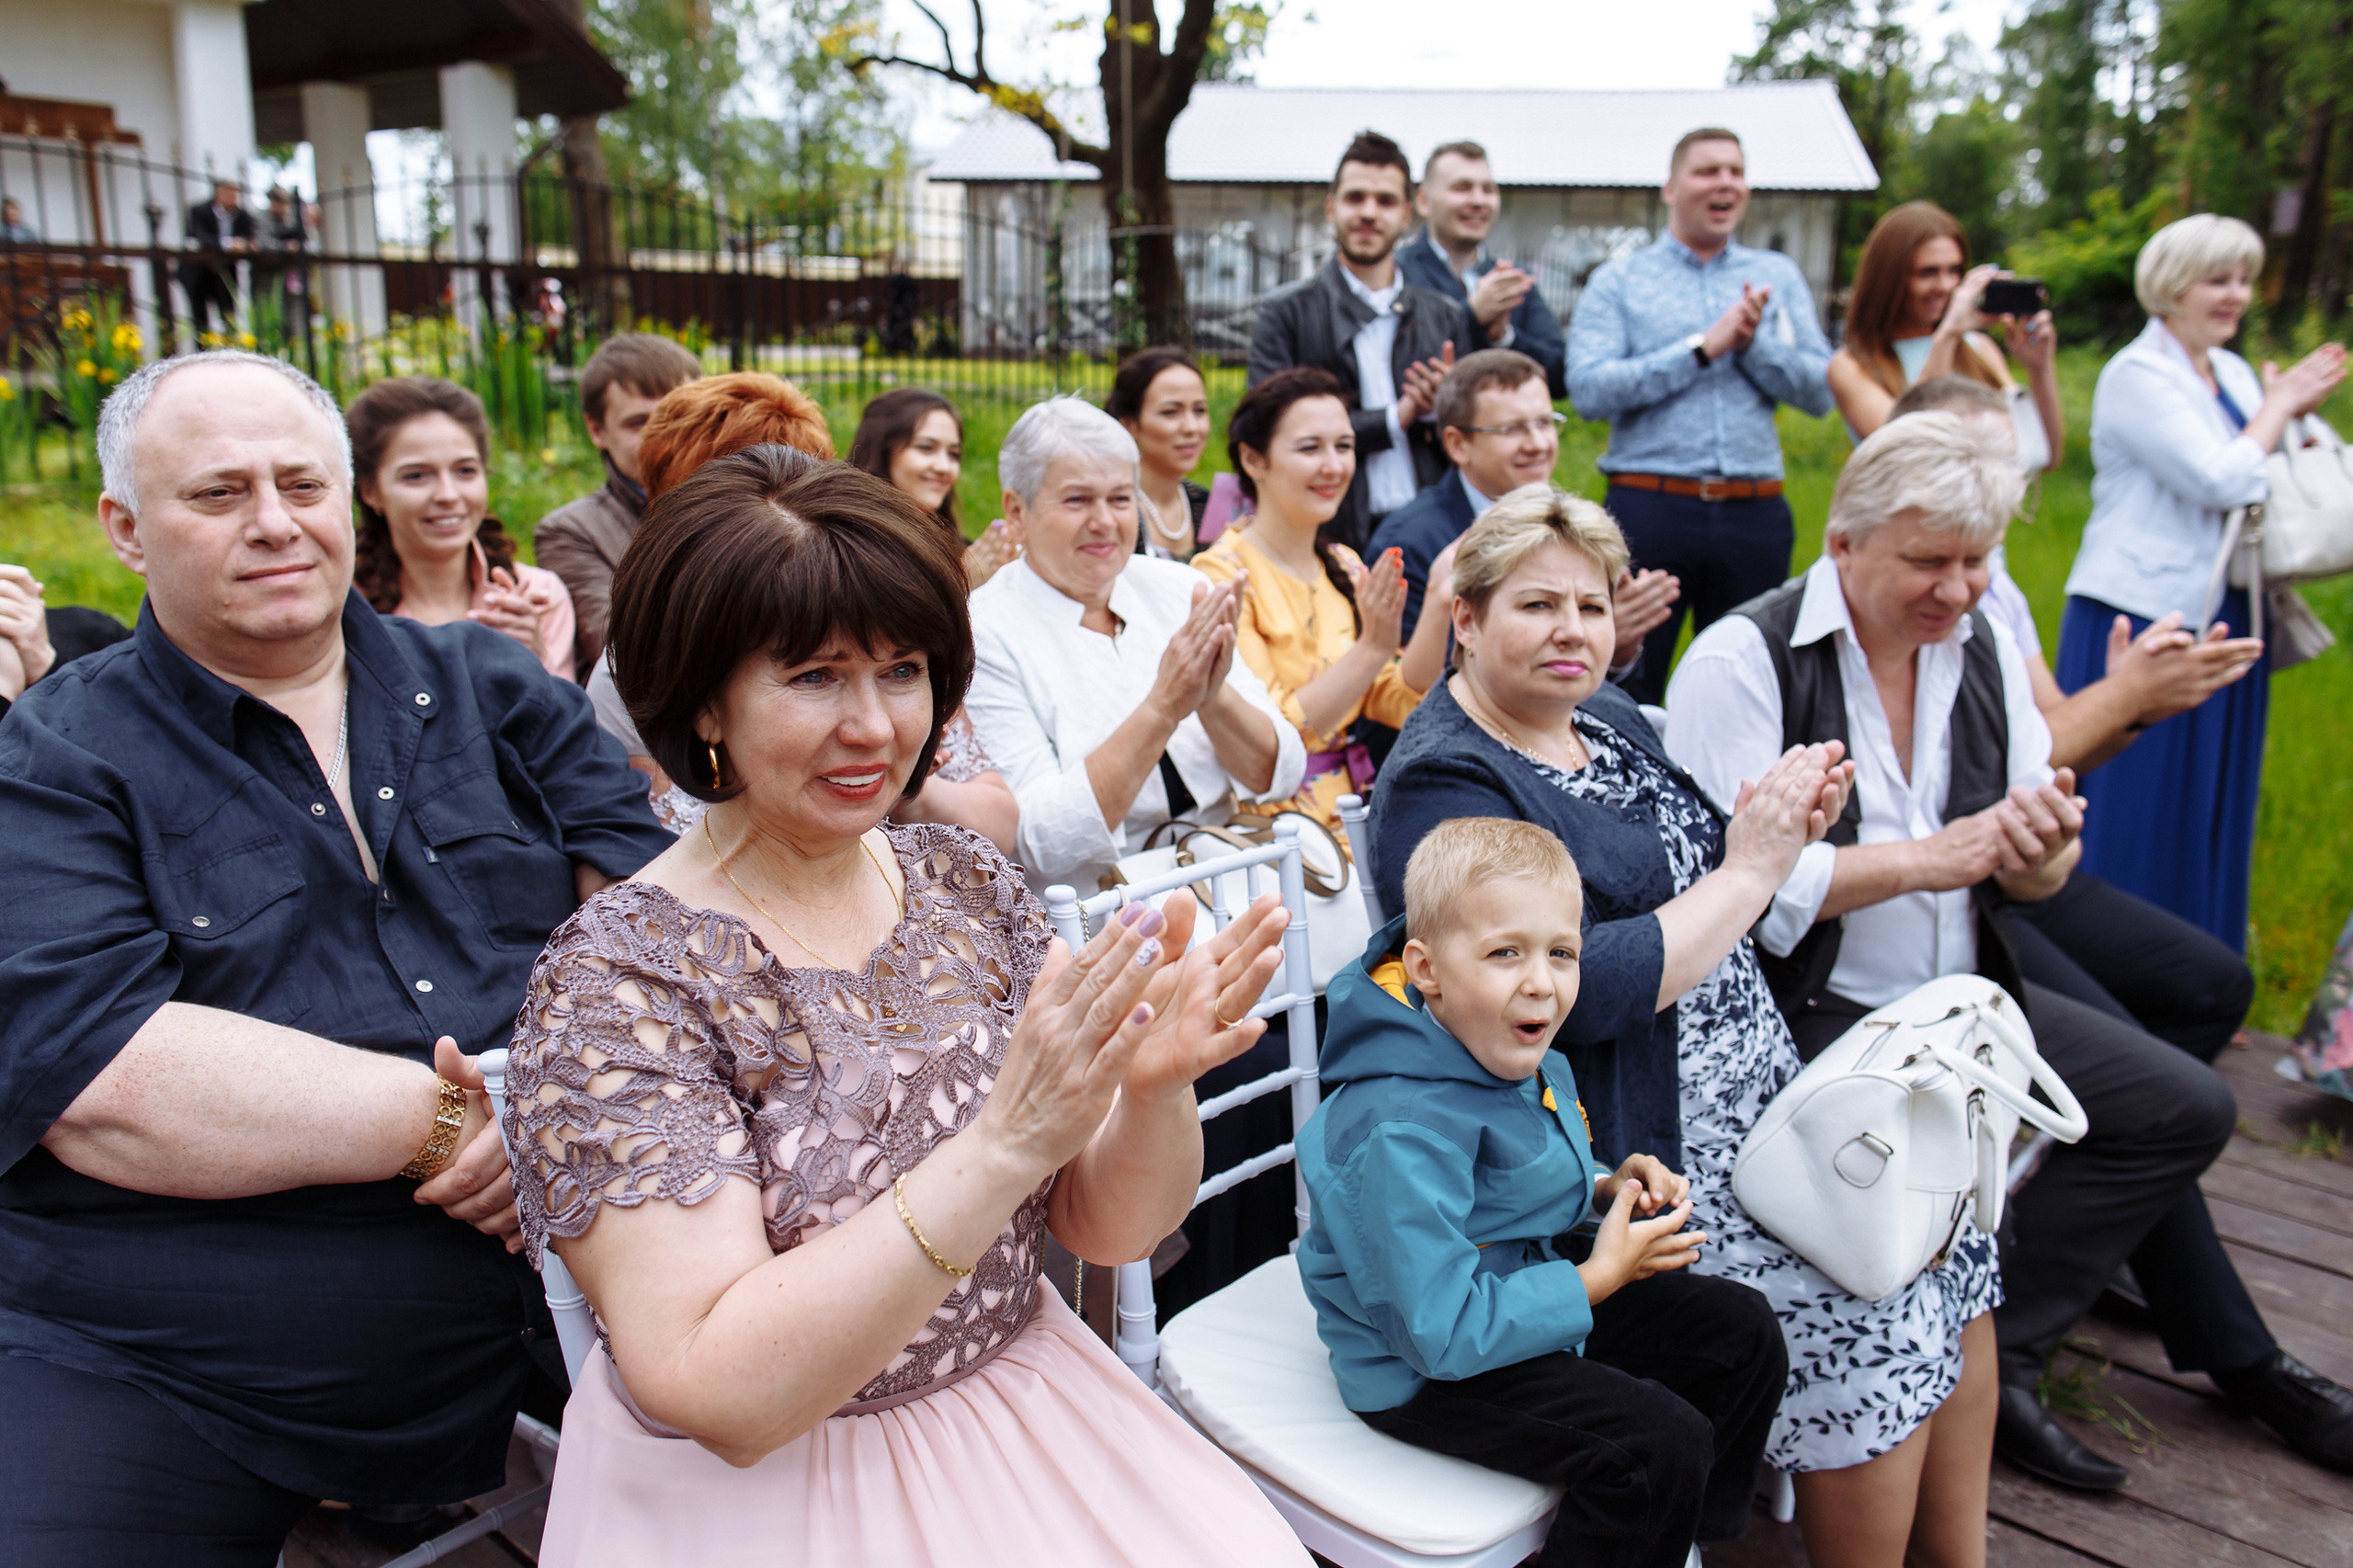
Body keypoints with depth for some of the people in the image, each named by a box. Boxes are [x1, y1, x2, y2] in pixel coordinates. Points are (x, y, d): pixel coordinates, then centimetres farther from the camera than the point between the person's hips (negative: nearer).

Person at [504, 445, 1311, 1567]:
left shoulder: (967, 884, -2)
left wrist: (1153, 1087, -21)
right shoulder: (613, 979, -15)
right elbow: (717, 1392, -23)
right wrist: (1006, 1142, -31)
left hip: (1030, 1417, 4)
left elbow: (1110, 1227, 0)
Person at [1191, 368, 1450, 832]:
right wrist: (1372, 648, -22)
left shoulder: (1344, 566, 12)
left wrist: (1439, 610, -8)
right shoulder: (1223, 574, -9)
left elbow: (1396, 706, 5)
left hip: (1351, 817, 7)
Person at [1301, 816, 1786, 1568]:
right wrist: (1600, 1276, -22)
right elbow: (1445, 1332, -31)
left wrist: (1606, 1189, -4)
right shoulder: (1401, 1132, -33)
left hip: (1526, 1291, 10)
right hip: (1424, 1371, -9)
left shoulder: (1524, 1057, -3)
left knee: (1741, 1331, 11)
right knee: (1662, 1442, -23)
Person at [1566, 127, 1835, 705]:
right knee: (1625, 688, 2)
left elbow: (1821, 391, 6)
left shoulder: (1779, 276, 14)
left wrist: (1754, 342, -8)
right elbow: (1588, 389, -10)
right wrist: (1702, 347, -10)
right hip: (1649, 507, -3)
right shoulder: (1617, 281, 6)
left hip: (1755, 515, 3)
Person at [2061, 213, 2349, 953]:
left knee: (2212, 801, 14)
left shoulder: (2234, 373, 15)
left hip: (2222, 617, 8)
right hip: (2142, 614, -8)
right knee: (2132, 802, -3)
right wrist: (2279, 408, -5)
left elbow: (2266, 480, 15)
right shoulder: (2136, 376, -10)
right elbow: (2220, 481, -18)